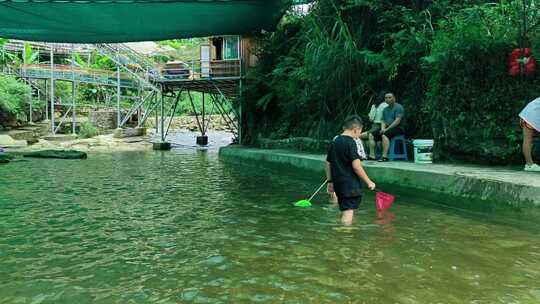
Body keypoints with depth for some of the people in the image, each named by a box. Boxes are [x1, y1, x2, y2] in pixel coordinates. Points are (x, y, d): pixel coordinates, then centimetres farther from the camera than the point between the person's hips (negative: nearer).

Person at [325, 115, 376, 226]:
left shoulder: (334, 142, 12)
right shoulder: (350, 143, -13)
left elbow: (328, 164, 15)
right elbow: (356, 166, -17)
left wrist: (330, 181, 22)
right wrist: (368, 181, -10)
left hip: (338, 184, 9)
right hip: (350, 185, -8)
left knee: (345, 212, 18)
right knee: (348, 213, -7)